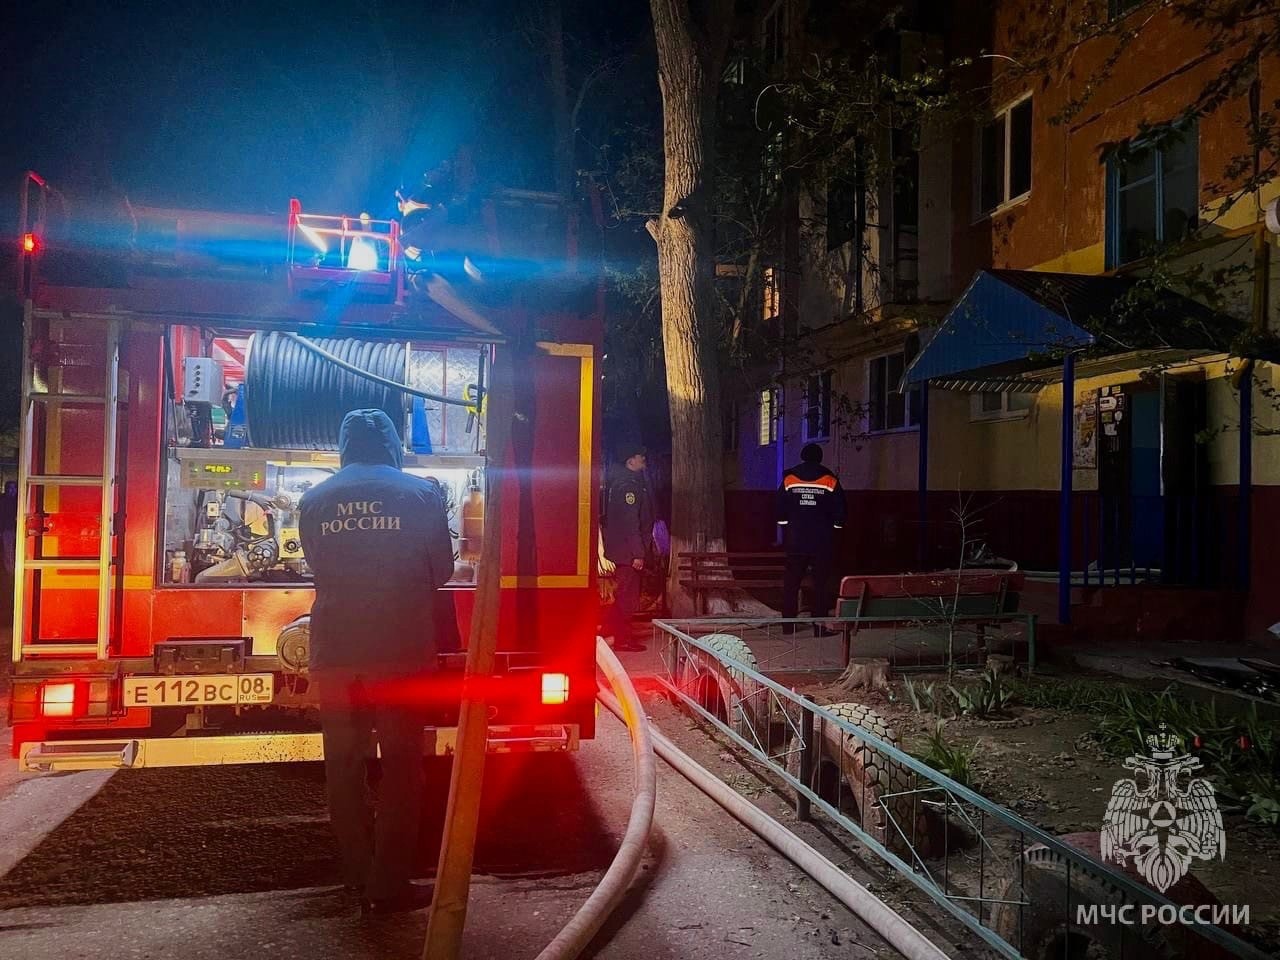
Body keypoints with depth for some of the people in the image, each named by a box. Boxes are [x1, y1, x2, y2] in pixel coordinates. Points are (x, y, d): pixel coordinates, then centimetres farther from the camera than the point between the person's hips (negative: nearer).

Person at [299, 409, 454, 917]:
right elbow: (441, 568, 3)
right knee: (401, 765, 7)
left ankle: (359, 874, 23)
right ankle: (388, 884, 9)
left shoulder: (314, 499, 4)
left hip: (333, 650, 3)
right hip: (402, 647, -3)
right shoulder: (420, 493, -3)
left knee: (344, 764, 14)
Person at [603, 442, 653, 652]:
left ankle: (615, 629, 26)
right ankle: (622, 639, 2)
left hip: (620, 549, 10)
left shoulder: (621, 482, 15)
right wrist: (638, 553, -22)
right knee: (627, 595, -4)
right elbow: (630, 522, -22)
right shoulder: (629, 485, -17)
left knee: (623, 594, 17)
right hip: (628, 551, -10)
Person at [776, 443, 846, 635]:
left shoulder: (789, 479, -1)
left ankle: (788, 624, 14)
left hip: (796, 542, 1)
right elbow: (839, 513, -1)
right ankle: (820, 625, 5)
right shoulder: (831, 481, -4)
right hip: (822, 542, -1)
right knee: (821, 583, 5)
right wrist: (833, 532, 14)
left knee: (791, 583, 11)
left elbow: (781, 512, 2)